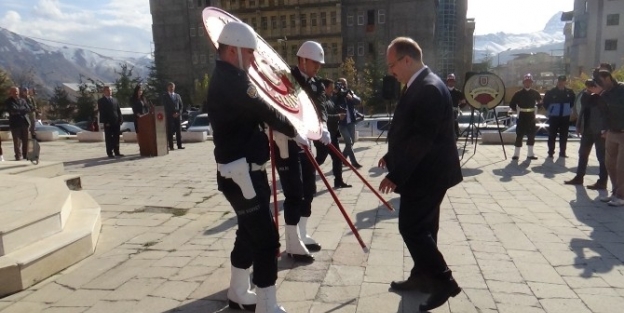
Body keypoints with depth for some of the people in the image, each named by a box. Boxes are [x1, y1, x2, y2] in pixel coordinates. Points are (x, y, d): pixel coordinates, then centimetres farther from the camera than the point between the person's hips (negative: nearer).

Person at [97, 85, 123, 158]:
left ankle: (117, 152, 13)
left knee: (116, 138, 7)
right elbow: (101, 112, -6)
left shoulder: (115, 100, 17)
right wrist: (105, 122, -14)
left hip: (116, 122, 5)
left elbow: (118, 110, 14)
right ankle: (110, 153, 4)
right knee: (109, 138, 0)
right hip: (108, 123, -5)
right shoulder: (101, 101, 1)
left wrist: (120, 120, 3)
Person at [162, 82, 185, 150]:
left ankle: (179, 145, 5)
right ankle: (171, 146, -5)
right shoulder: (165, 96, 6)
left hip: (178, 116, 4)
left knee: (179, 131, 2)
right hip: (169, 116, -4)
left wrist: (179, 113, -4)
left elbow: (181, 105, 14)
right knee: (170, 131, -5)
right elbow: (165, 106, -2)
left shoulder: (177, 96, 17)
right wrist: (172, 114, -11)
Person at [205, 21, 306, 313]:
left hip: (242, 171, 11)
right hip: (242, 174, -11)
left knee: (249, 233, 20)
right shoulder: (231, 80, -18)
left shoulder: (225, 79, 15)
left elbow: (252, 113, 19)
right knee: (267, 238, -5)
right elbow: (265, 112, -16)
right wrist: (294, 132, -2)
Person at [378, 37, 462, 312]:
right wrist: (392, 156, 15)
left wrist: (396, 175, -25)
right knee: (421, 227, 17)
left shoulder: (429, 88, -21)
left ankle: (444, 281, 6)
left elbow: (422, 138, -27)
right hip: (423, 171, 10)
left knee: (412, 228, -5)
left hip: (426, 173, -10)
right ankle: (423, 276, 30)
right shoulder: (420, 85, 11)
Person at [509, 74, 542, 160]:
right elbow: (512, 104, 1)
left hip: (531, 117, 3)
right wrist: (517, 109, -6)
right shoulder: (518, 93, -2)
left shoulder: (535, 93, 5)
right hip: (521, 117, -3)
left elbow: (540, 102, 17)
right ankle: (516, 154, 3)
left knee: (531, 135, 6)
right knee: (519, 135, -2)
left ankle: (530, 154, 14)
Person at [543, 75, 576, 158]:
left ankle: (562, 152, 14)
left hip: (565, 117, 3)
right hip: (554, 117, -3)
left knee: (564, 136, 7)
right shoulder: (551, 92, -8)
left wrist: (569, 109, 10)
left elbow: (572, 102, 18)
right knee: (552, 135, 0)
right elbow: (545, 102, 3)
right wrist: (549, 110, 1)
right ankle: (550, 152, 6)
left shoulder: (569, 92, 1)